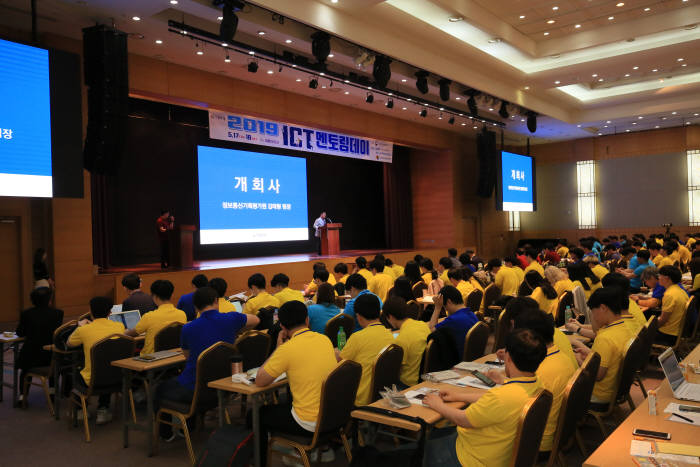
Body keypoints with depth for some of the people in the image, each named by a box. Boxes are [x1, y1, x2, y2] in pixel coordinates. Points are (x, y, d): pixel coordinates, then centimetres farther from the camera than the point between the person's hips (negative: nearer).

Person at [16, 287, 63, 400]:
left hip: (31, 358, 1)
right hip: (50, 358, 0)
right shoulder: (58, 313, -9)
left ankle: (22, 395, 26)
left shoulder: (26, 313, -8)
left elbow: (20, 333, 5)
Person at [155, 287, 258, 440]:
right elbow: (256, 320, 12)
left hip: (194, 391, -4)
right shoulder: (231, 319, -10)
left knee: (161, 389, 25)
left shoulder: (188, 329, -12)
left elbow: (187, 356, 8)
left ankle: (166, 433, 37)